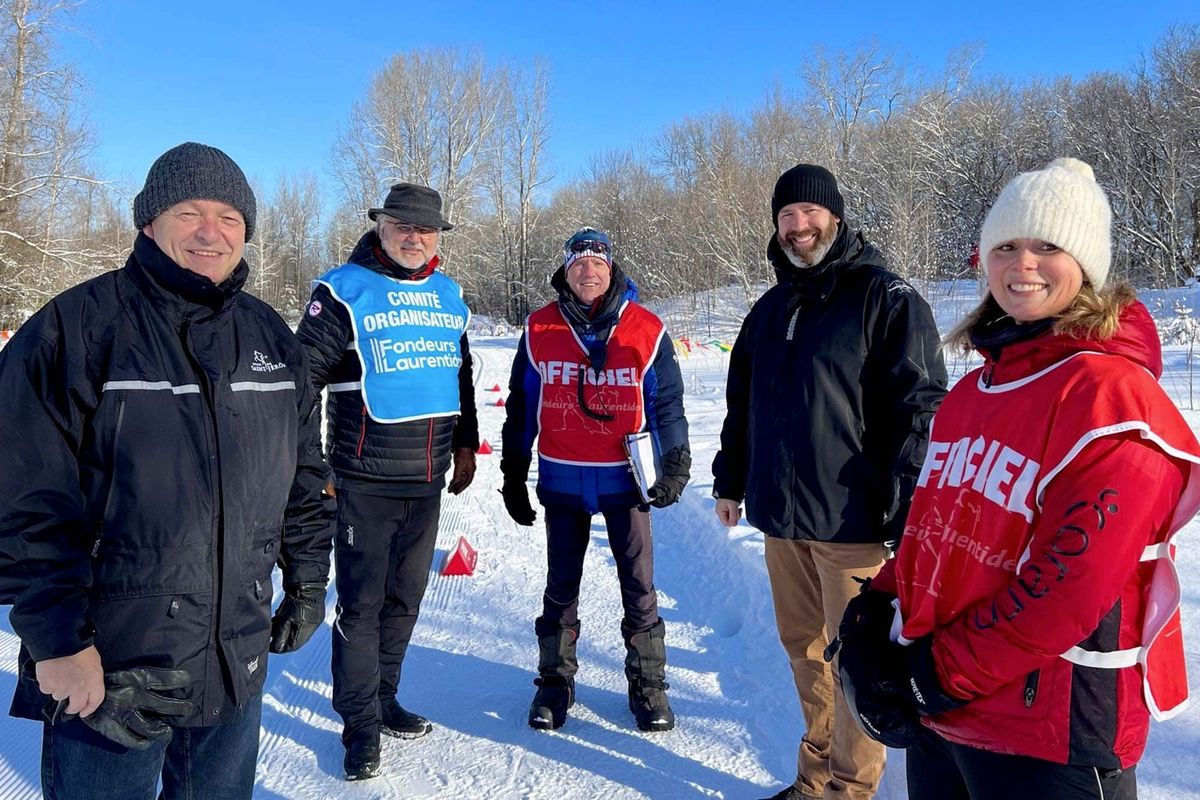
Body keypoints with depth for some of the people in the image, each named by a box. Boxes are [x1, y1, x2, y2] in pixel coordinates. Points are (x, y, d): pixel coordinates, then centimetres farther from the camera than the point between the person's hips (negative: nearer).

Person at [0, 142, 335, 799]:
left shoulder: (271, 338, 6)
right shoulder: (77, 327, -11)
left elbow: (303, 477, 13)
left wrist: (307, 581, 12)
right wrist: (58, 641, -16)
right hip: (104, 670, -5)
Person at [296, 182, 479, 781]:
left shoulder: (448, 297, 11)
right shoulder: (344, 291, -7)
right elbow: (303, 378, -8)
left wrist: (465, 442, 20)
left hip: (428, 481, 6)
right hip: (365, 482, -5)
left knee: (405, 599, 16)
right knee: (361, 604, 2)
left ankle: (384, 698, 32)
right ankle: (361, 724, 16)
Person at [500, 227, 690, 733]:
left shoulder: (646, 330, -3)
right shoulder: (539, 330, 0)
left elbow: (668, 404, 4)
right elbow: (521, 407, 6)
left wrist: (676, 464, -5)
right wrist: (513, 476, 7)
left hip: (625, 477, -1)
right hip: (561, 479, 1)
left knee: (639, 587, 6)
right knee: (561, 586, 13)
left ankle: (648, 683, 23)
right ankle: (555, 680, 29)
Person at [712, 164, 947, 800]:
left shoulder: (885, 297, -6)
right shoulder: (769, 309, 15)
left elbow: (919, 406, -11)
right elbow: (742, 403, 23)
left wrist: (905, 507, -17)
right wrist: (730, 480, 21)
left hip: (852, 520, -6)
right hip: (779, 515, 7)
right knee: (804, 647, 15)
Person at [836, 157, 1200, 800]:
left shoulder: (1111, 394, -16)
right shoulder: (972, 392, 7)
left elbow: (1070, 584, -23)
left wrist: (942, 674, -17)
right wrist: (875, 614, -3)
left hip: (1048, 739, -7)